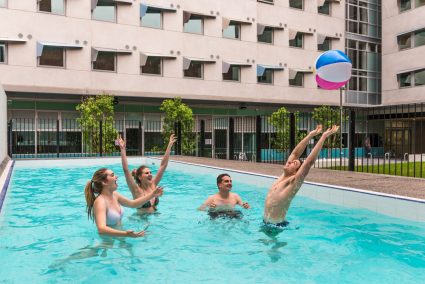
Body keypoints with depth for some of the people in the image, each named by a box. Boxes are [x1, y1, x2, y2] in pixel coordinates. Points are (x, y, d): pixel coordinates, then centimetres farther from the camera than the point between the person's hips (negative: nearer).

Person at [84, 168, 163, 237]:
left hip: (118, 237, 7)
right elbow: (101, 229, -37)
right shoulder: (100, 201, -23)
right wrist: (125, 234, -49)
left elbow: (133, 204, 19)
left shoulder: (114, 195, 3)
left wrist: (152, 195, 14)